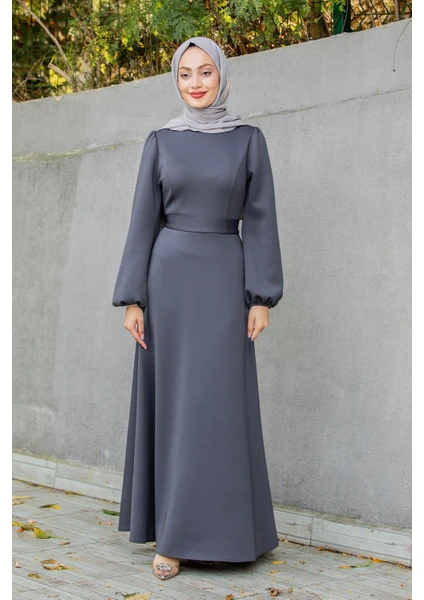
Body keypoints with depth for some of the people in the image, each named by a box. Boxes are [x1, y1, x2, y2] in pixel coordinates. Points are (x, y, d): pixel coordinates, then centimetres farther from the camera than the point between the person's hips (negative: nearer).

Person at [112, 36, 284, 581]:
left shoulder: (248, 139, 4)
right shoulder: (160, 142, 5)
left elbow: (260, 221, 1)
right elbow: (143, 221, 3)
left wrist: (262, 297, -6)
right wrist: (132, 299, -3)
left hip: (225, 279, 0)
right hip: (170, 276, 1)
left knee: (222, 402, -3)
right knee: (173, 401, 2)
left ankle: (220, 526, 9)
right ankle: (173, 530, 10)